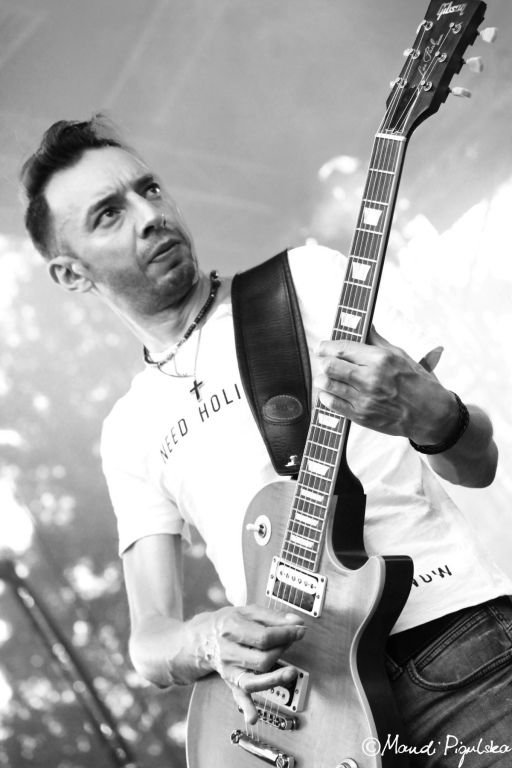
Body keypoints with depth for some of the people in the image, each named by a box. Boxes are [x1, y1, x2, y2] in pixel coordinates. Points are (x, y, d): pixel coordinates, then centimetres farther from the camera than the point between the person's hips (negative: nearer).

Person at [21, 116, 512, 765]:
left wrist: (432, 417, -18)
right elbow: (149, 641, 15)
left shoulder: (305, 279, 10)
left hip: (453, 639, -3)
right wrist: (206, 643, -9)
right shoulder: (130, 431, 18)